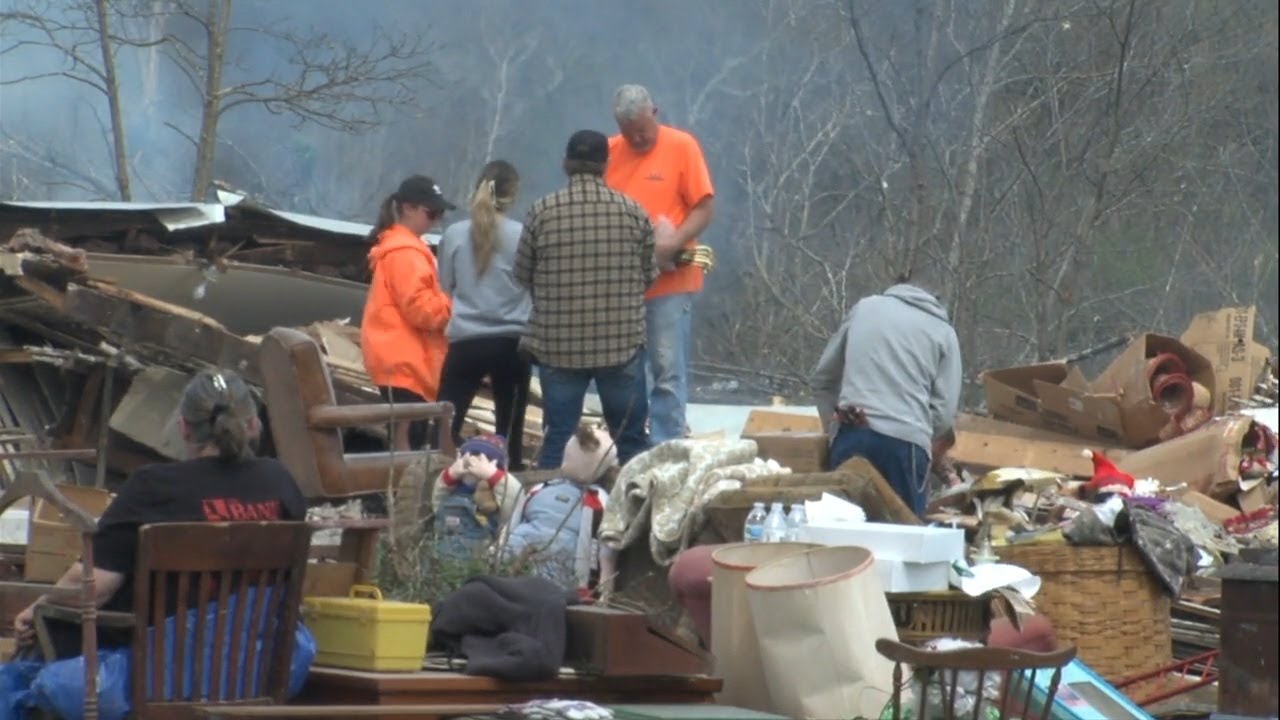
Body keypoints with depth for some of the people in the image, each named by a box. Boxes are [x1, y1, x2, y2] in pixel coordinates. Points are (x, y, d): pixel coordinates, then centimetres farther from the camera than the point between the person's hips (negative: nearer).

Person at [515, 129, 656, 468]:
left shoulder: (542, 211, -5)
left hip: (558, 344, 0)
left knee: (558, 439, 6)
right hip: (622, 342, 0)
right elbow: (649, 275, 6)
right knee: (631, 439, 9)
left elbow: (522, 275, 4)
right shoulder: (632, 211, -4)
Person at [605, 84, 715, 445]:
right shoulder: (609, 151, 8)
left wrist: (672, 245, -20)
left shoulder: (681, 146, -3)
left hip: (670, 279, -5)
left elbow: (705, 208, -6)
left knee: (668, 371, -5)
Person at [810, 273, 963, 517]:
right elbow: (943, 411, 3)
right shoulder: (943, 332, 13)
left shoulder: (864, 308, 18)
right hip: (904, 441, -2)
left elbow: (823, 377, 22)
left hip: (851, 436, 2)